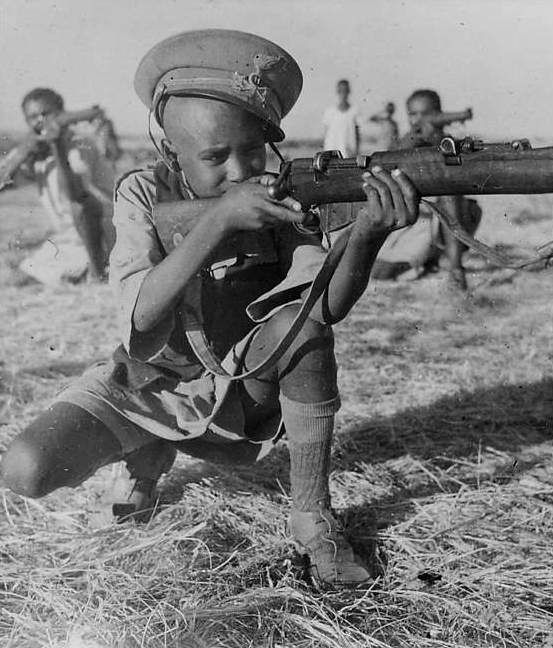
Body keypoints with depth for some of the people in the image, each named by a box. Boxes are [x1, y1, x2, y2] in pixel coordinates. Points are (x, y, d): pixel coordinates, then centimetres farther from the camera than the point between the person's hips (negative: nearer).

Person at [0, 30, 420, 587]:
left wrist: (368, 233, -48)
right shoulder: (143, 195, -16)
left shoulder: (279, 195, -13)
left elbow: (328, 306, -27)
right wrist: (218, 217, -42)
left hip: (243, 387, 0)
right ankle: (148, 452, 11)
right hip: (150, 386, 0)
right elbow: (140, 318, -31)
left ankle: (312, 519, -15)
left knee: (298, 322, -31)